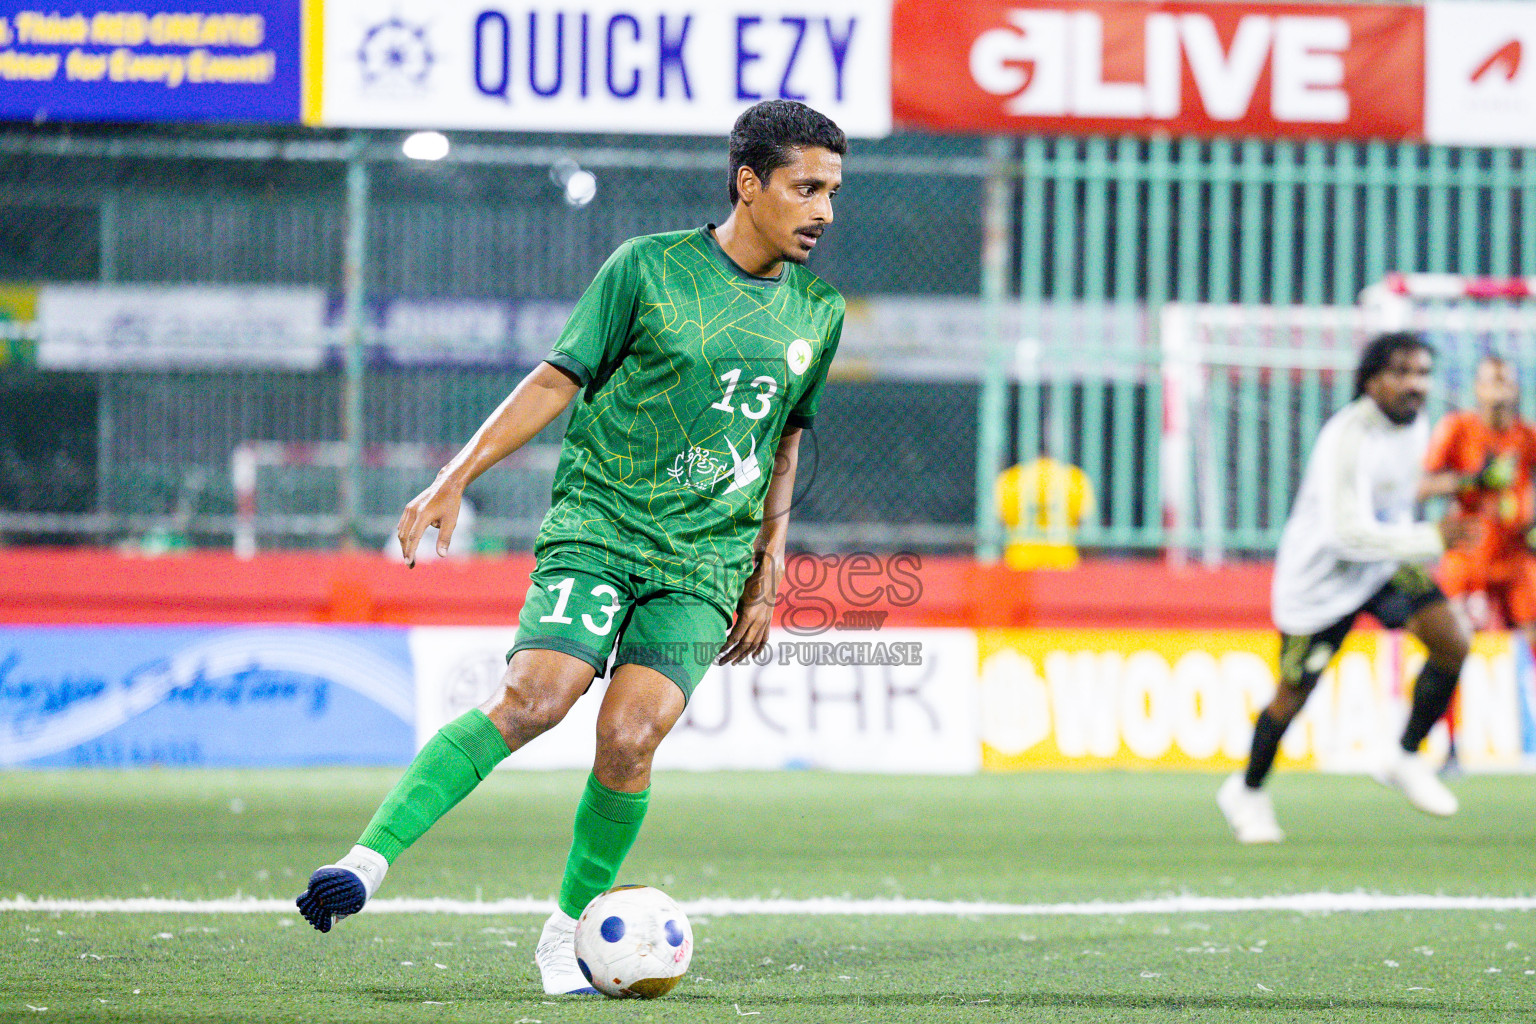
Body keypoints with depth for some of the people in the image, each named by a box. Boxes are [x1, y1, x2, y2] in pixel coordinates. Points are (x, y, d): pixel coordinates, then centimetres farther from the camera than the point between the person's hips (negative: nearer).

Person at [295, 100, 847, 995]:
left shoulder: (818, 312, 11)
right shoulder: (649, 268, -1)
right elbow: (558, 381, 2)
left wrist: (769, 570, 19)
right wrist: (457, 477, -5)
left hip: (705, 561, 3)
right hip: (598, 526, -3)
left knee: (629, 736, -16)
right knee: (534, 697, -25)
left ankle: (569, 934, 2)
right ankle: (370, 860, -24)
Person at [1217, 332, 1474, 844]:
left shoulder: (1414, 426, -2)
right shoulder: (1348, 438, -28)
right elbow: (1349, 533, -34)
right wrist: (1430, 539, -36)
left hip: (1385, 561, 7)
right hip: (1320, 575, -7)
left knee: (1452, 643, -13)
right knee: (1294, 693, 3)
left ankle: (1405, 759, 4)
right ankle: (1247, 792, 28)